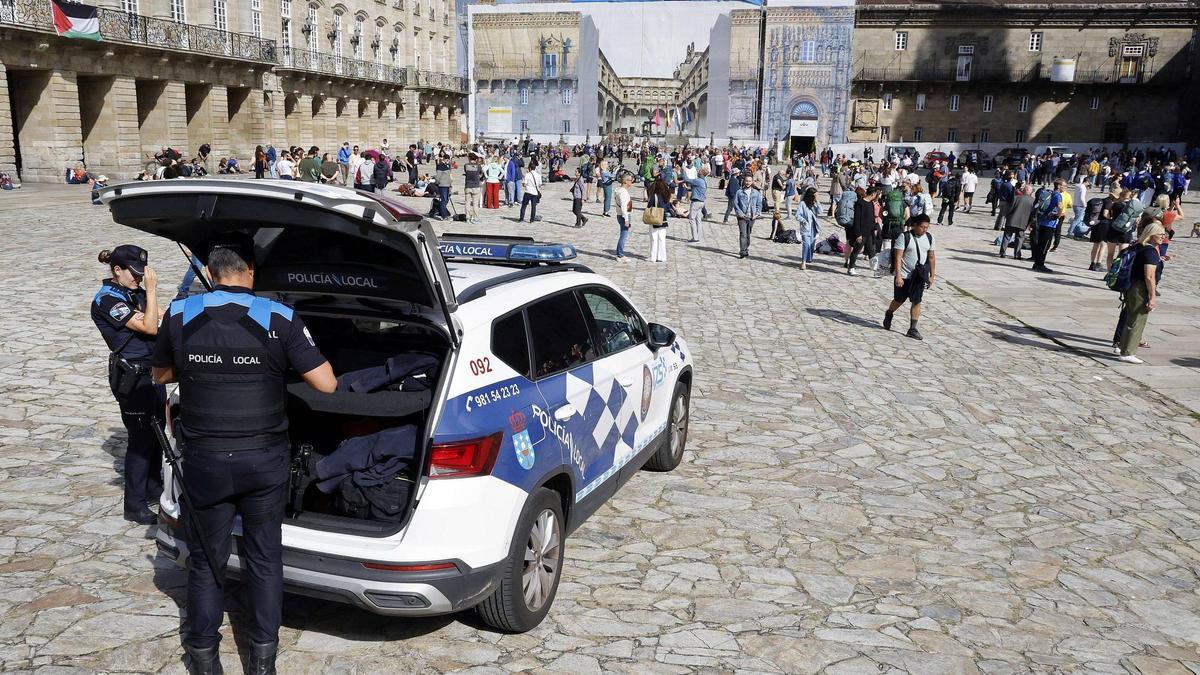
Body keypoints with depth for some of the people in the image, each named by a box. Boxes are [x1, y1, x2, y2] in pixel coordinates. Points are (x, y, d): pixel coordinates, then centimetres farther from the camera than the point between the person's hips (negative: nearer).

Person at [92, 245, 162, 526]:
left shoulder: (135, 292, 7)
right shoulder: (107, 299, -16)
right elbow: (149, 327, -23)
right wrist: (151, 289, -21)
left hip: (152, 370, 8)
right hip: (131, 376, -8)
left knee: (156, 430, 17)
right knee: (141, 437, -3)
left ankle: (153, 487, 33)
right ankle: (135, 505, 7)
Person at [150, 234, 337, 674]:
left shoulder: (180, 316, -4)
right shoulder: (279, 319, -10)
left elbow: (161, 375, 13)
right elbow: (327, 384, -9)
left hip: (205, 460, 1)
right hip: (264, 460, -1)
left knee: (207, 559, 17)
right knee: (264, 557, 15)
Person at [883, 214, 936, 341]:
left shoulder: (929, 238, 3)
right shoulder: (904, 237, -12)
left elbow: (931, 258, 11)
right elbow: (898, 258, -15)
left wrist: (932, 276, 8)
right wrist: (898, 276, -20)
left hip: (919, 276, 4)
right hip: (904, 276, -4)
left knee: (917, 301, 0)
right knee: (899, 300, 9)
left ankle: (912, 329, 5)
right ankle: (888, 315, 39)